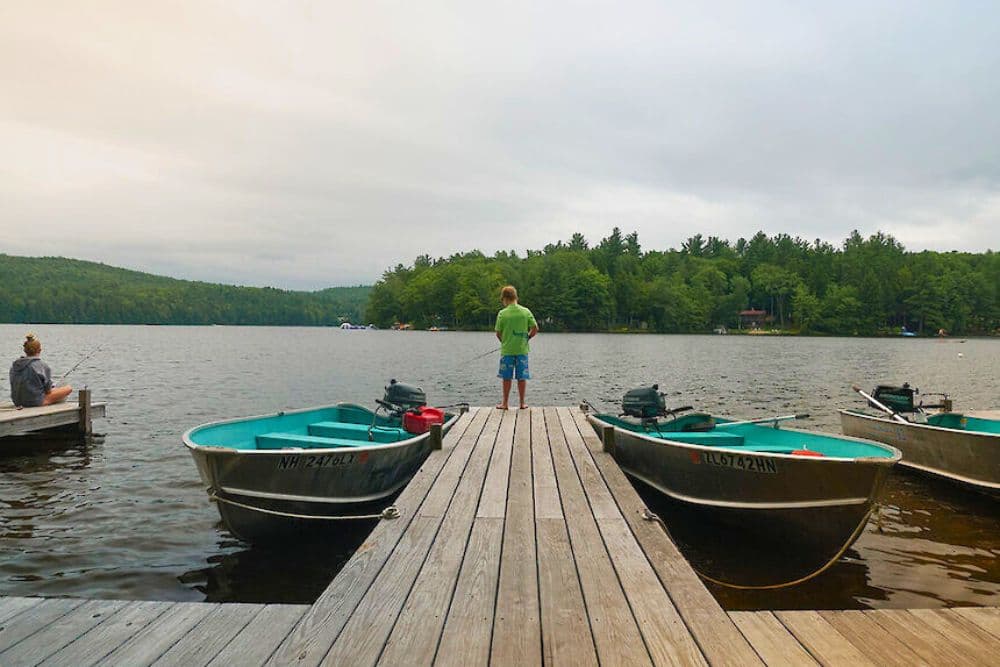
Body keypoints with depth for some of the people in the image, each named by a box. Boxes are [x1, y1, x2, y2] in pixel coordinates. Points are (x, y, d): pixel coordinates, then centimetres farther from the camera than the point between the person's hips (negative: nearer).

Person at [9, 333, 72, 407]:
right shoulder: (42, 366, -15)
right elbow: (48, 390, -11)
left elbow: (14, 386, 10)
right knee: (68, 388, 6)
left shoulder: (14, 365, 2)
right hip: (36, 402, -8)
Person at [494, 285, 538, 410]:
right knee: (522, 377, 9)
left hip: (507, 350, -1)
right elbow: (535, 329, -2)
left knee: (506, 377, 8)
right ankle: (522, 403, 14)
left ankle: (505, 403, 14)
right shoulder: (526, 311, -1)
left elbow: (498, 333, -3)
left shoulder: (502, 313, -7)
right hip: (522, 349, 2)